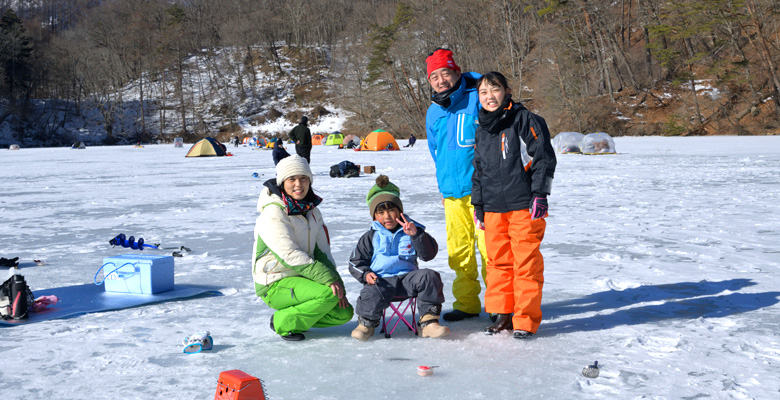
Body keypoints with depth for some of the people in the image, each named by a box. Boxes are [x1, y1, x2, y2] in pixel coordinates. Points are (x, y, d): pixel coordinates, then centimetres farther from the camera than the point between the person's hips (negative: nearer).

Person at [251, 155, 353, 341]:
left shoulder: (311, 210, 9)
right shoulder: (273, 213, -16)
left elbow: (322, 252, 8)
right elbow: (291, 256, -24)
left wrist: (338, 284, -6)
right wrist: (329, 280, -29)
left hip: (301, 279, 7)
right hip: (274, 285, -7)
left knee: (344, 313, -4)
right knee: (328, 294, -28)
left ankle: (296, 315, 11)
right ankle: (284, 323, -8)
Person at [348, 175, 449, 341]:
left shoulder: (411, 230, 11)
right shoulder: (370, 237, 11)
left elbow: (428, 254, -1)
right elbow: (356, 262, 14)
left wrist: (416, 234, -16)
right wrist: (365, 274, -8)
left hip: (407, 278, 2)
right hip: (380, 280, -1)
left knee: (429, 276, -26)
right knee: (371, 294, -34)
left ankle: (428, 322, -16)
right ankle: (367, 322, -1)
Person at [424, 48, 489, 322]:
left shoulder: (477, 100, -6)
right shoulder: (433, 112, 13)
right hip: (452, 192, 6)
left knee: (488, 245, -5)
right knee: (458, 249, 8)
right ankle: (467, 303, 19)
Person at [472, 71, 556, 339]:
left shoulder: (523, 119, -4)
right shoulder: (481, 131, 16)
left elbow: (544, 157, -7)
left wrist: (540, 194, -12)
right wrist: (477, 204, 20)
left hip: (524, 206, -6)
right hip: (493, 208, 6)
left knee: (527, 263, -3)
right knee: (498, 262, 10)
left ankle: (526, 320, 6)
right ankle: (503, 314, 21)